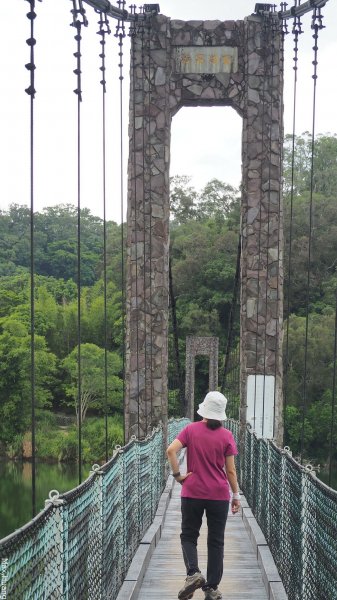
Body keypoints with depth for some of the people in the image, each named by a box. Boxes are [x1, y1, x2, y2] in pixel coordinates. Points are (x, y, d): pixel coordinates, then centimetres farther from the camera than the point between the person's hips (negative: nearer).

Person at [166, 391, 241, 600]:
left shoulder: (191, 429, -3)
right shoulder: (226, 436, -3)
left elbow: (171, 450, -16)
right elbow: (230, 470, -1)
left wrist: (177, 474, -6)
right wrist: (236, 494, 8)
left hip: (192, 493, 0)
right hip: (219, 495, 0)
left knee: (189, 536, 13)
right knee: (216, 542, 9)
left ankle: (193, 573, -11)